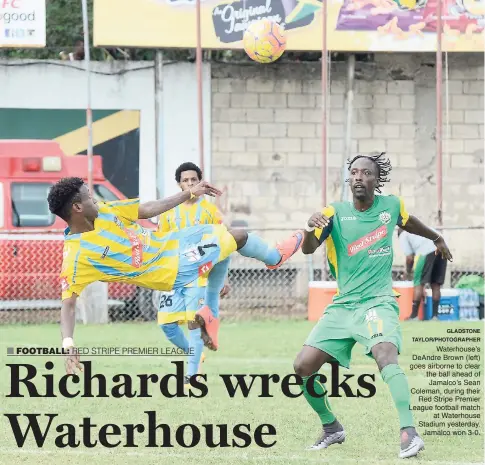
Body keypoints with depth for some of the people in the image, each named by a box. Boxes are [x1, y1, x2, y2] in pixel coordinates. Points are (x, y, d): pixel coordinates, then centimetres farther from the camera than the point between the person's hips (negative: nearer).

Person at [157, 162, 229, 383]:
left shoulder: (209, 210, 2)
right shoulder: (169, 212, 10)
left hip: (199, 277, -4)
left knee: (194, 323, -10)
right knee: (167, 324, -2)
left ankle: (192, 374, -3)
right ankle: (194, 352, 23)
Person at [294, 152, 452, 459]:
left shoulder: (391, 206, 2)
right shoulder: (335, 213, -2)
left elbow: (409, 222, 27)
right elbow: (308, 249, -16)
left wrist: (437, 238, 45)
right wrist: (310, 229, -39)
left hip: (378, 301, -2)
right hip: (342, 305, 2)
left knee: (385, 354, -32)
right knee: (303, 367, -6)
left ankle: (409, 434, -40)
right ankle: (332, 428, 17)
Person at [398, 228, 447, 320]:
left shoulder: (403, 236, 18)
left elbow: (410, 258, 8)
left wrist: (408, 271, 26)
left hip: (426, 251, -6)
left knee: (418, 283, 2)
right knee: (436, 284, 12)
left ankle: (414, 315, 0)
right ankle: (435, 315, 12)